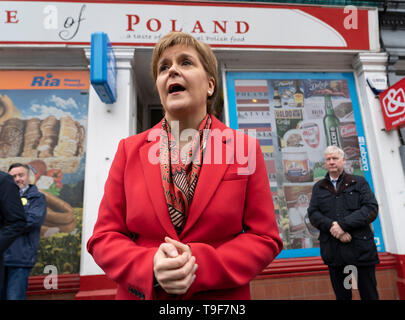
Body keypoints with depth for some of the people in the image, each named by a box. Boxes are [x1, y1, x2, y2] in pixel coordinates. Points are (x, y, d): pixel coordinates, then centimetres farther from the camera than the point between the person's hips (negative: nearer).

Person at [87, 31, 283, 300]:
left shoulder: (244, 148, -8)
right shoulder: (129, 150, -3)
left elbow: (265, 238, -7)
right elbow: (104, 237, -2)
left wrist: (201, 266, -20)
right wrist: (150, 267, -20)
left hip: (222, 295, 0)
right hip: (140, 293, 2)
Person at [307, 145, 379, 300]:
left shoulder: (359, 182, 7)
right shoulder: (318, 187, 12)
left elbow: (372, 208, -6)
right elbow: (313, 214, 2)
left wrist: (343, 224, -16)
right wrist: (331, 226, -16)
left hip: (361, 247, -1)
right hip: (333, 251, 2)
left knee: (369, 294, 8)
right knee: (341, 295, 11)